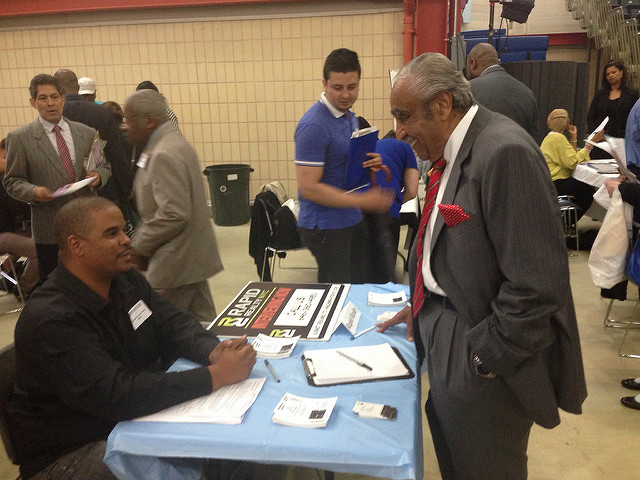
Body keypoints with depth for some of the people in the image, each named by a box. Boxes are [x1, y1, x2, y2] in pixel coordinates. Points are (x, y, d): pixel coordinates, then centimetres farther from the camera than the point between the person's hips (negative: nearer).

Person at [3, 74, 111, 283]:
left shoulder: (86, 133, 7)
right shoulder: (20, 138, -2)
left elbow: (104, 165, 15)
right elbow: (12, 181, 1)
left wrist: (98, 175, -9)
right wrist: (33, 191, -19)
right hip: (50, 230, -2)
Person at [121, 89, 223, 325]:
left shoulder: (164, 155, -19)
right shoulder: (175, 142, 12)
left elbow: (173, 215, -26)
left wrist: (139, 246, -13)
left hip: (176, 263, -10)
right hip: (191, 256, 10)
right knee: (203, 323, 15)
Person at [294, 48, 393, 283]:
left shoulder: (350, 116, 9)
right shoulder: (313, 126, -20)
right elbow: (308, 187, -23)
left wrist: (369, 164, -2)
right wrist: (362, 200, -24)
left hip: (352, 220, 9)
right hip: (326, 226, -9)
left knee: (362, 287, 18)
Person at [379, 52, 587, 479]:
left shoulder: (504, 151, -24)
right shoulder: (456, 152, 5)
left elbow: (536, 281, -25)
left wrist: (486, 357, -18)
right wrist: (422, 307, 11)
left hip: (480, 349, -8)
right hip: (448, 333, 8)